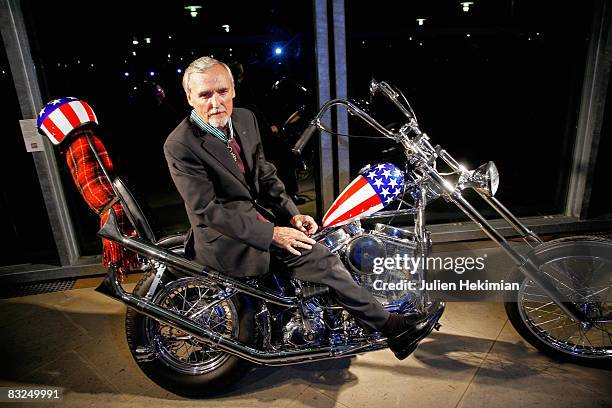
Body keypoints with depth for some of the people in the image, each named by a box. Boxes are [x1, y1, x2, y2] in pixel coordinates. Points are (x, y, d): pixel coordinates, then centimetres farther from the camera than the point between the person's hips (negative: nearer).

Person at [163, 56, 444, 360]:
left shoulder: (245, 118, 4)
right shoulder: (180, 145, -17)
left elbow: (265, 174, 9)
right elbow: (208, 210, -21)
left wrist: (292, 214, -5)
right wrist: (272, 233, -25)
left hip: (256, 211, 8)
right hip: (225, 238, -7)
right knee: (318, 258, -19)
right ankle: (391, 327, -5)